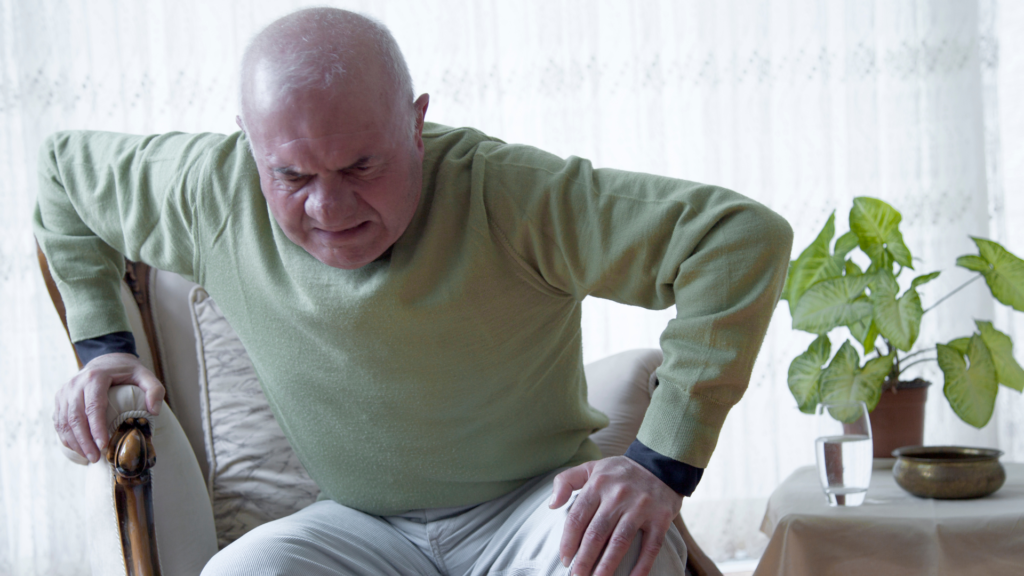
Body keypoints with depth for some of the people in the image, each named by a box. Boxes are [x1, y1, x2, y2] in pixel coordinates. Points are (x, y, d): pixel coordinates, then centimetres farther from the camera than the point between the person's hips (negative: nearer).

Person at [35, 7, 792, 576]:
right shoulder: (212, 192, -7)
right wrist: (101, 343, 6)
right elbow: (65, 168, 14)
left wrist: (661, 464, -29)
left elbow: (744, 235, -26)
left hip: (532, 501, -3)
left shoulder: (503, 193, -22)